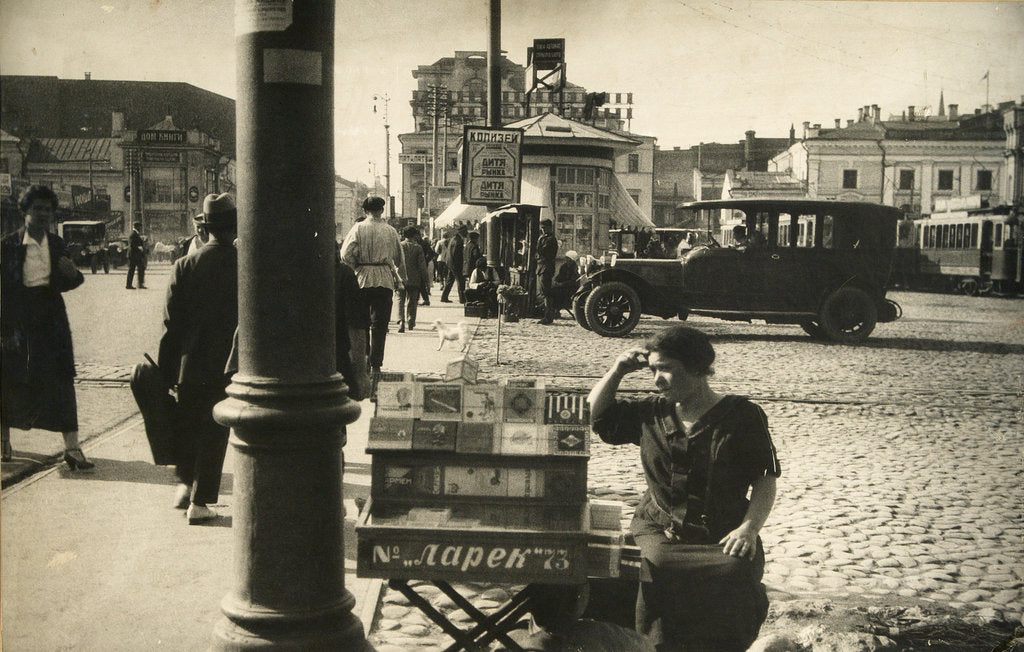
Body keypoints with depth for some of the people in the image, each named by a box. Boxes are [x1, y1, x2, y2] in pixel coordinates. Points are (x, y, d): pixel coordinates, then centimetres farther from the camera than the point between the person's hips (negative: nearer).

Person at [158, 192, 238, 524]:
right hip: (228, 367, -1)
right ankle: (200, 502, 9)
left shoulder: (184, 265, -5)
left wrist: (166, 370, 5)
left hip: (190, 363, 1)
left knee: (187, 425, 22)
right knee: (214, 432, 6)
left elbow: (171, 323, -2)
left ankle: (185, 482, 23)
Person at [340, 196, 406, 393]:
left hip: (361, 281, -1)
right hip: (385, 281, 1)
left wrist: (356, 270, 5)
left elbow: (346, 254, -10)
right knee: (379, 325, 1)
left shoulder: (358, 228, -1)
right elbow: (399, 257, 12)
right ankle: (375, 365, -4)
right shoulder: (391, 231, 5)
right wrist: (400, 279, 24)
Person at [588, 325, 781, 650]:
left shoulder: (742, 416, 4)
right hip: (658, 534, 2)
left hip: (721, 539, -2)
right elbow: (594, 416, 23)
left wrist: (749, 528, -14)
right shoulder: (651, 412, 15)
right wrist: (617, 370, 12)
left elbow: (766, 478, 0)